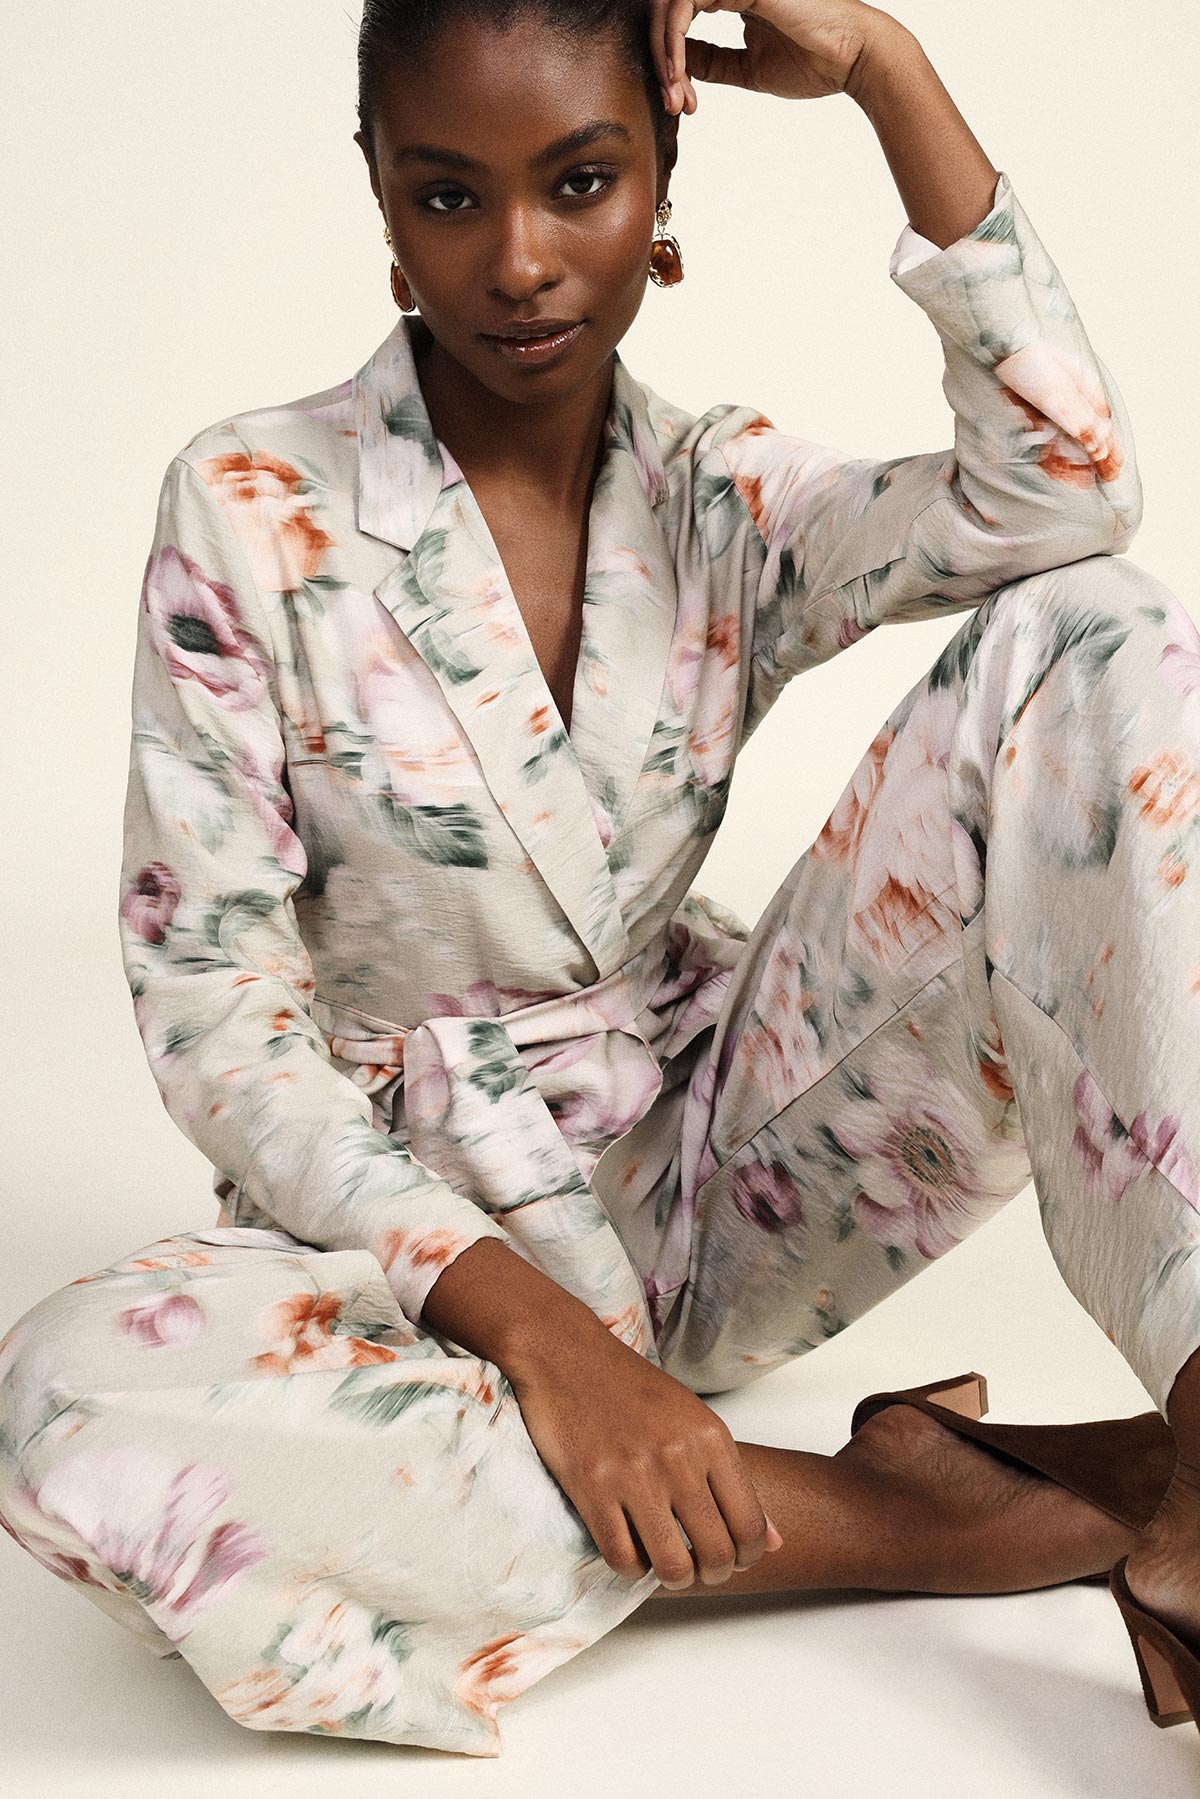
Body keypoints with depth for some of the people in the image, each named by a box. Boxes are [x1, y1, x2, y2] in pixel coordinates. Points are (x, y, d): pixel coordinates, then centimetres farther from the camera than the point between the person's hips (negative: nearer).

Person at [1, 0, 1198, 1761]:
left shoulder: (723, 497, 2)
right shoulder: (253, 511, -8)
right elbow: (215, 1012, -12)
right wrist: (529, 1326, -25)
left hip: (732, 1167, 3)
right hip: (425, 1225, -2)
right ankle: (888, 1515, -25)